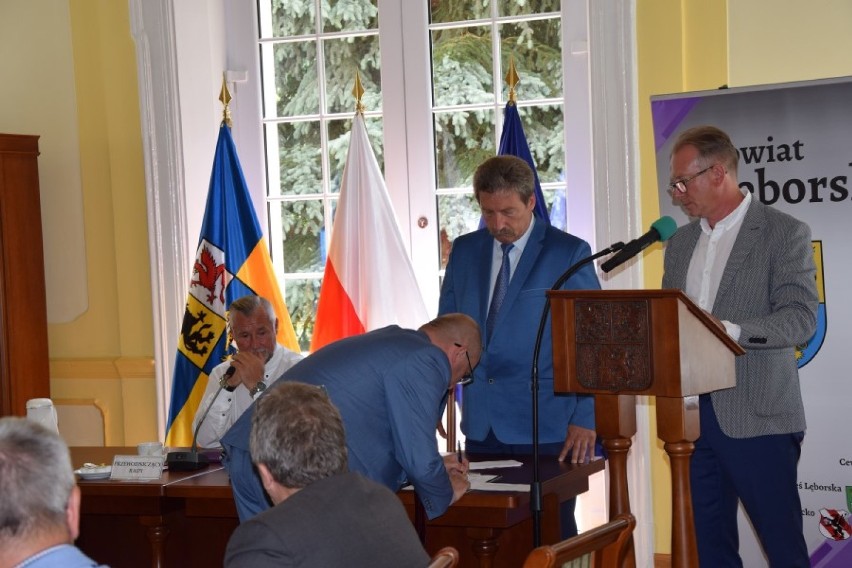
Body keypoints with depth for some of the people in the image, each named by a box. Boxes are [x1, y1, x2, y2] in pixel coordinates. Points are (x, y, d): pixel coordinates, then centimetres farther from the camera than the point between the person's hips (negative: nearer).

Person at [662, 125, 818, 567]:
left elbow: (800, 319, -13)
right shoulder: (680, 242, 16)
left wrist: (729, 330, -27)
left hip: (756, 418, -6)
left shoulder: (784, 233, -3)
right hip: (693, 416, 6)